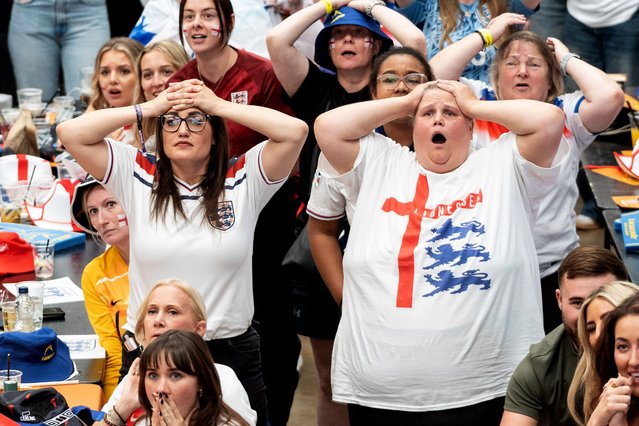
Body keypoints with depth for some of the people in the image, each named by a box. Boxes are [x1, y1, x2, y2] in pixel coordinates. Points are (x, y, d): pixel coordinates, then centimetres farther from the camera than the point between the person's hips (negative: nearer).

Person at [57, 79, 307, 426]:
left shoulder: (244, 181, -1)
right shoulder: (136, 178, 2)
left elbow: (295, 131, -13)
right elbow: (70, 133, -6)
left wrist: (220, 106, -8)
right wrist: (149, 108, -6)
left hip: (230, 353, 0)